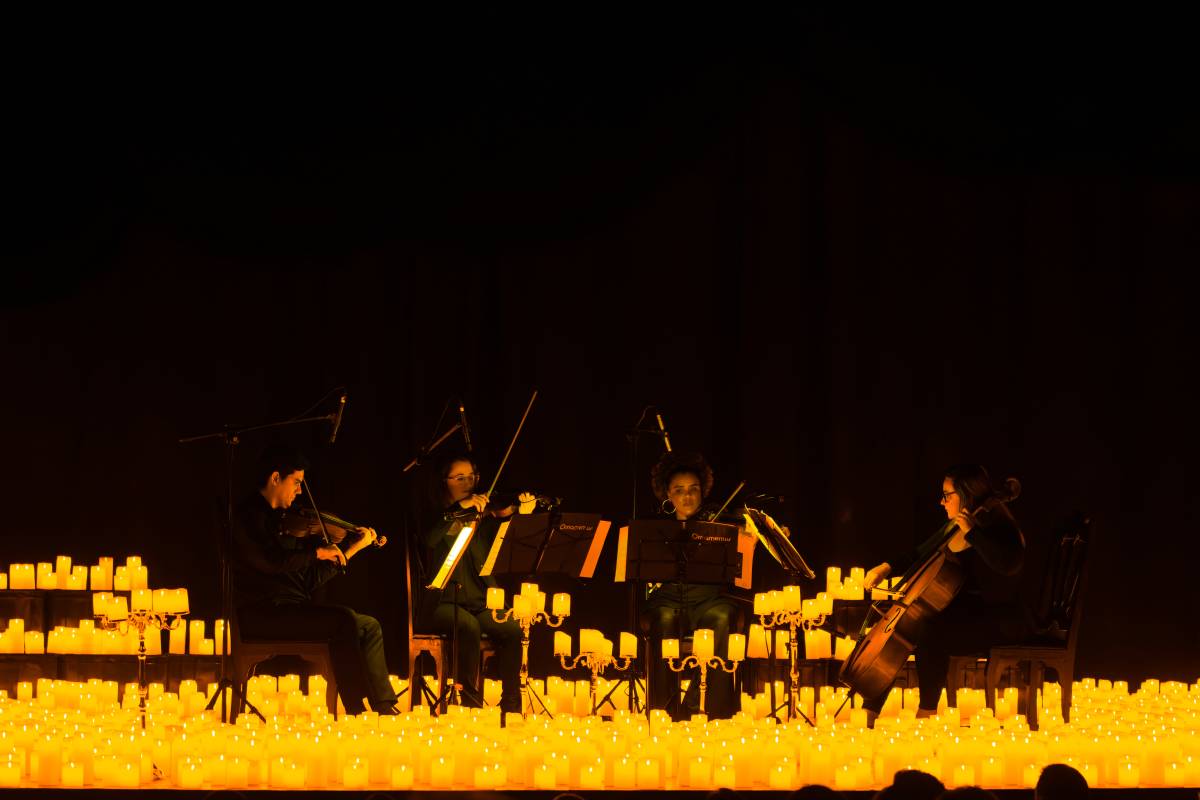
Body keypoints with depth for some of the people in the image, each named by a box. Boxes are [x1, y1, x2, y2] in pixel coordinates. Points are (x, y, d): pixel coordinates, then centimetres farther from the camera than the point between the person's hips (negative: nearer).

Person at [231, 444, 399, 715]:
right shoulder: (246, 514, -6)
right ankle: (357, 711, -27)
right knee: (343, 620, -25)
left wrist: (352, 548, 21)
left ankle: (384, 707, 1)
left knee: (369, 626, 5)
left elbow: (310, 578, 20)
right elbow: (269, 560, -23)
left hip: (291, 608, 9)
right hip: (260, 613, -9)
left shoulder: (281, 521, 21)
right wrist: (317, 552, -13)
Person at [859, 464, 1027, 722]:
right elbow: (920, 555, 26)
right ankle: (868, 713, -4)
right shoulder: (953, 530, 12)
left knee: (930, 637, -32)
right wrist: (887, 567, 8)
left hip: (997, 622, -9)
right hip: (959, 614, 9)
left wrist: (971, 531, -30)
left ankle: (927, 712, -21)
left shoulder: (999, 528, -13)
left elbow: (1009, 563, -35)